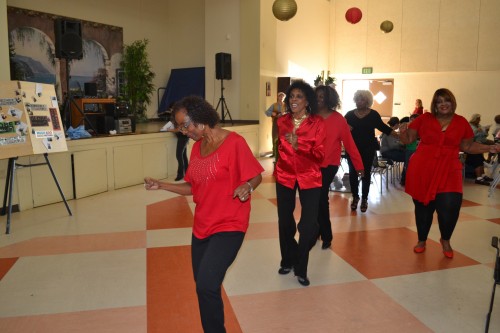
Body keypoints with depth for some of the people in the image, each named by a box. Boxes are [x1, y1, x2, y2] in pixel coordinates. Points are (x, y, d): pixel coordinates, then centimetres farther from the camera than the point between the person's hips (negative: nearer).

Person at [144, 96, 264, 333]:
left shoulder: (233, 142, -14)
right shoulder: (197, 147, 8)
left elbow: (256, 176, -11)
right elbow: (193, 188, 13)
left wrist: (247, 187, -33)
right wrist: (161, 185, 3)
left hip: (229, 226, -7)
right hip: (201, 226, 8)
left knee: (206, 286, -19)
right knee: (203, 288, 15)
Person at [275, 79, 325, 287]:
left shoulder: (317, 123, -9)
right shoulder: (282, 122, 2)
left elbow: (319, 155, -13)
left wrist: (298, 146, -27)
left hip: (309, 177, -3)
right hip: (285, 176, 3)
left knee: (309, 224, -6)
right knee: (285, 221, 10)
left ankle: (300, 268, 15)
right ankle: (288, 261, 32)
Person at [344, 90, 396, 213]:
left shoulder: (373, 114, -1)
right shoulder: (349, 114, 1)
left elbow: (383, 127, 1)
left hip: (368, 149, -1)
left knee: (366, 173, 6)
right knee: (353, 172, 4)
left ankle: (364, 199, 16)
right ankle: (355, 197, 21)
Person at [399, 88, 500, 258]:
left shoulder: (461, 122, 4)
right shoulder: (424, 119, -1)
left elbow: (468, 146, 12)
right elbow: (408, 139, 4)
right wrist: (403, 132, -17)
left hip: (448, 170, 1)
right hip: (422, 169, 0)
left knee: (449, 206, -10)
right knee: (423, 206, 8)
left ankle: (445, 240, 19)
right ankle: (421, 240, 30)